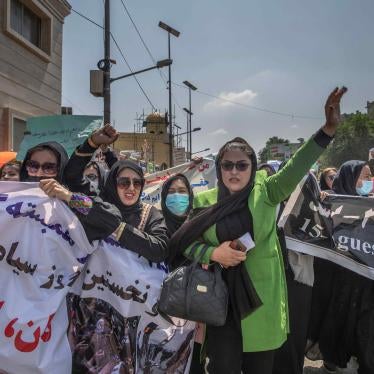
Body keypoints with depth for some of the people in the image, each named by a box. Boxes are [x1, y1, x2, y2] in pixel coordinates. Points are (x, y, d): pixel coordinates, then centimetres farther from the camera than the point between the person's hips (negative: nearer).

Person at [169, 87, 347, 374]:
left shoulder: (265, 192, -4)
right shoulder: (204, 201, -1)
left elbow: (297, 168, -17)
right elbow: (187, 242, 2)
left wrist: (329, 129, -30)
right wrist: (214, 253, -17)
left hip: (262, 296, 0)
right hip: (221, 297, 0)